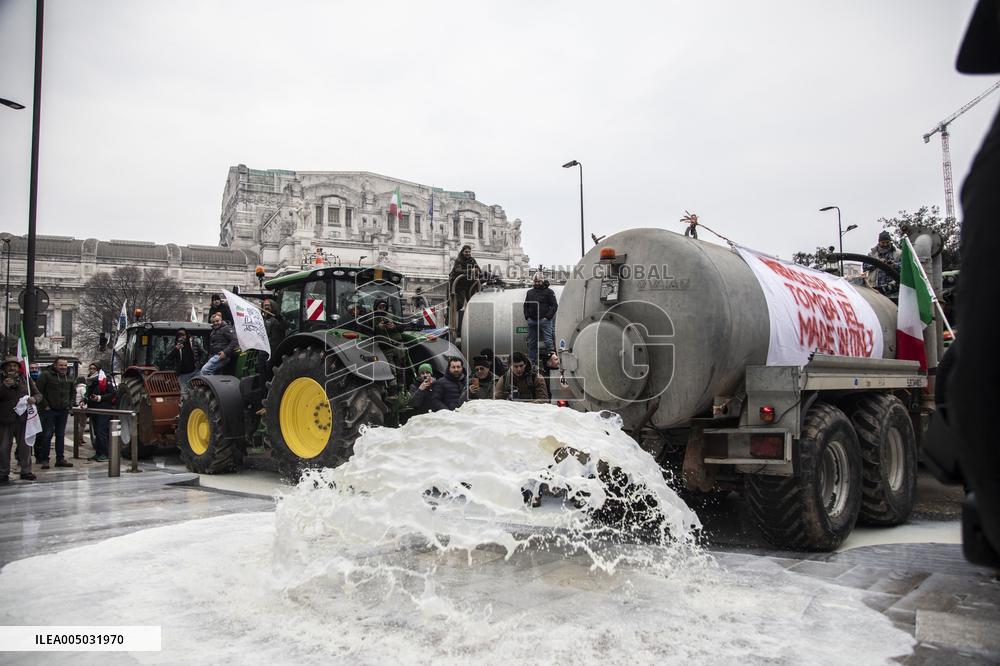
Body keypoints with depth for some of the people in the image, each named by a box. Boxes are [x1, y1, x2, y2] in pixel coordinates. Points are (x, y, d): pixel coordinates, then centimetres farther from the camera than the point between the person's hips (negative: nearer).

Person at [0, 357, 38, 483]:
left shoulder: (25, 380, 6)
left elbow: (38, 393, 7)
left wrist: (34, 398, -15)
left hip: (23, 419, 2)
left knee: (25, 446, 8)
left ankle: (26, 471, 20)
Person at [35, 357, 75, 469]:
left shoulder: (69, 377, 11)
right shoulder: (46, 375, -7)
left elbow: (73, 392, 23)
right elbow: (39, 391, -10)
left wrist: (70, 404, 11)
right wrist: (44, 405, -12)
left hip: (63, 411, 5)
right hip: (49, 410, -5)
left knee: (61, 435, 9)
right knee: (47, 435, -3)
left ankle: (60, 459, 14)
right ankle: (44, 459, 4)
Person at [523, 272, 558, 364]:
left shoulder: (549, 292, 2)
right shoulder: (529, 292, 16)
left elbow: (554, 306, -3)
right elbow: (526, 306, 20)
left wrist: (547, 317, -11)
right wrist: (527, 317, 6)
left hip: (544, 320, -5)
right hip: (532, 321, 5)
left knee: (548, 341, -9)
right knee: (532, 342, 9)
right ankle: (531, 361, 16)